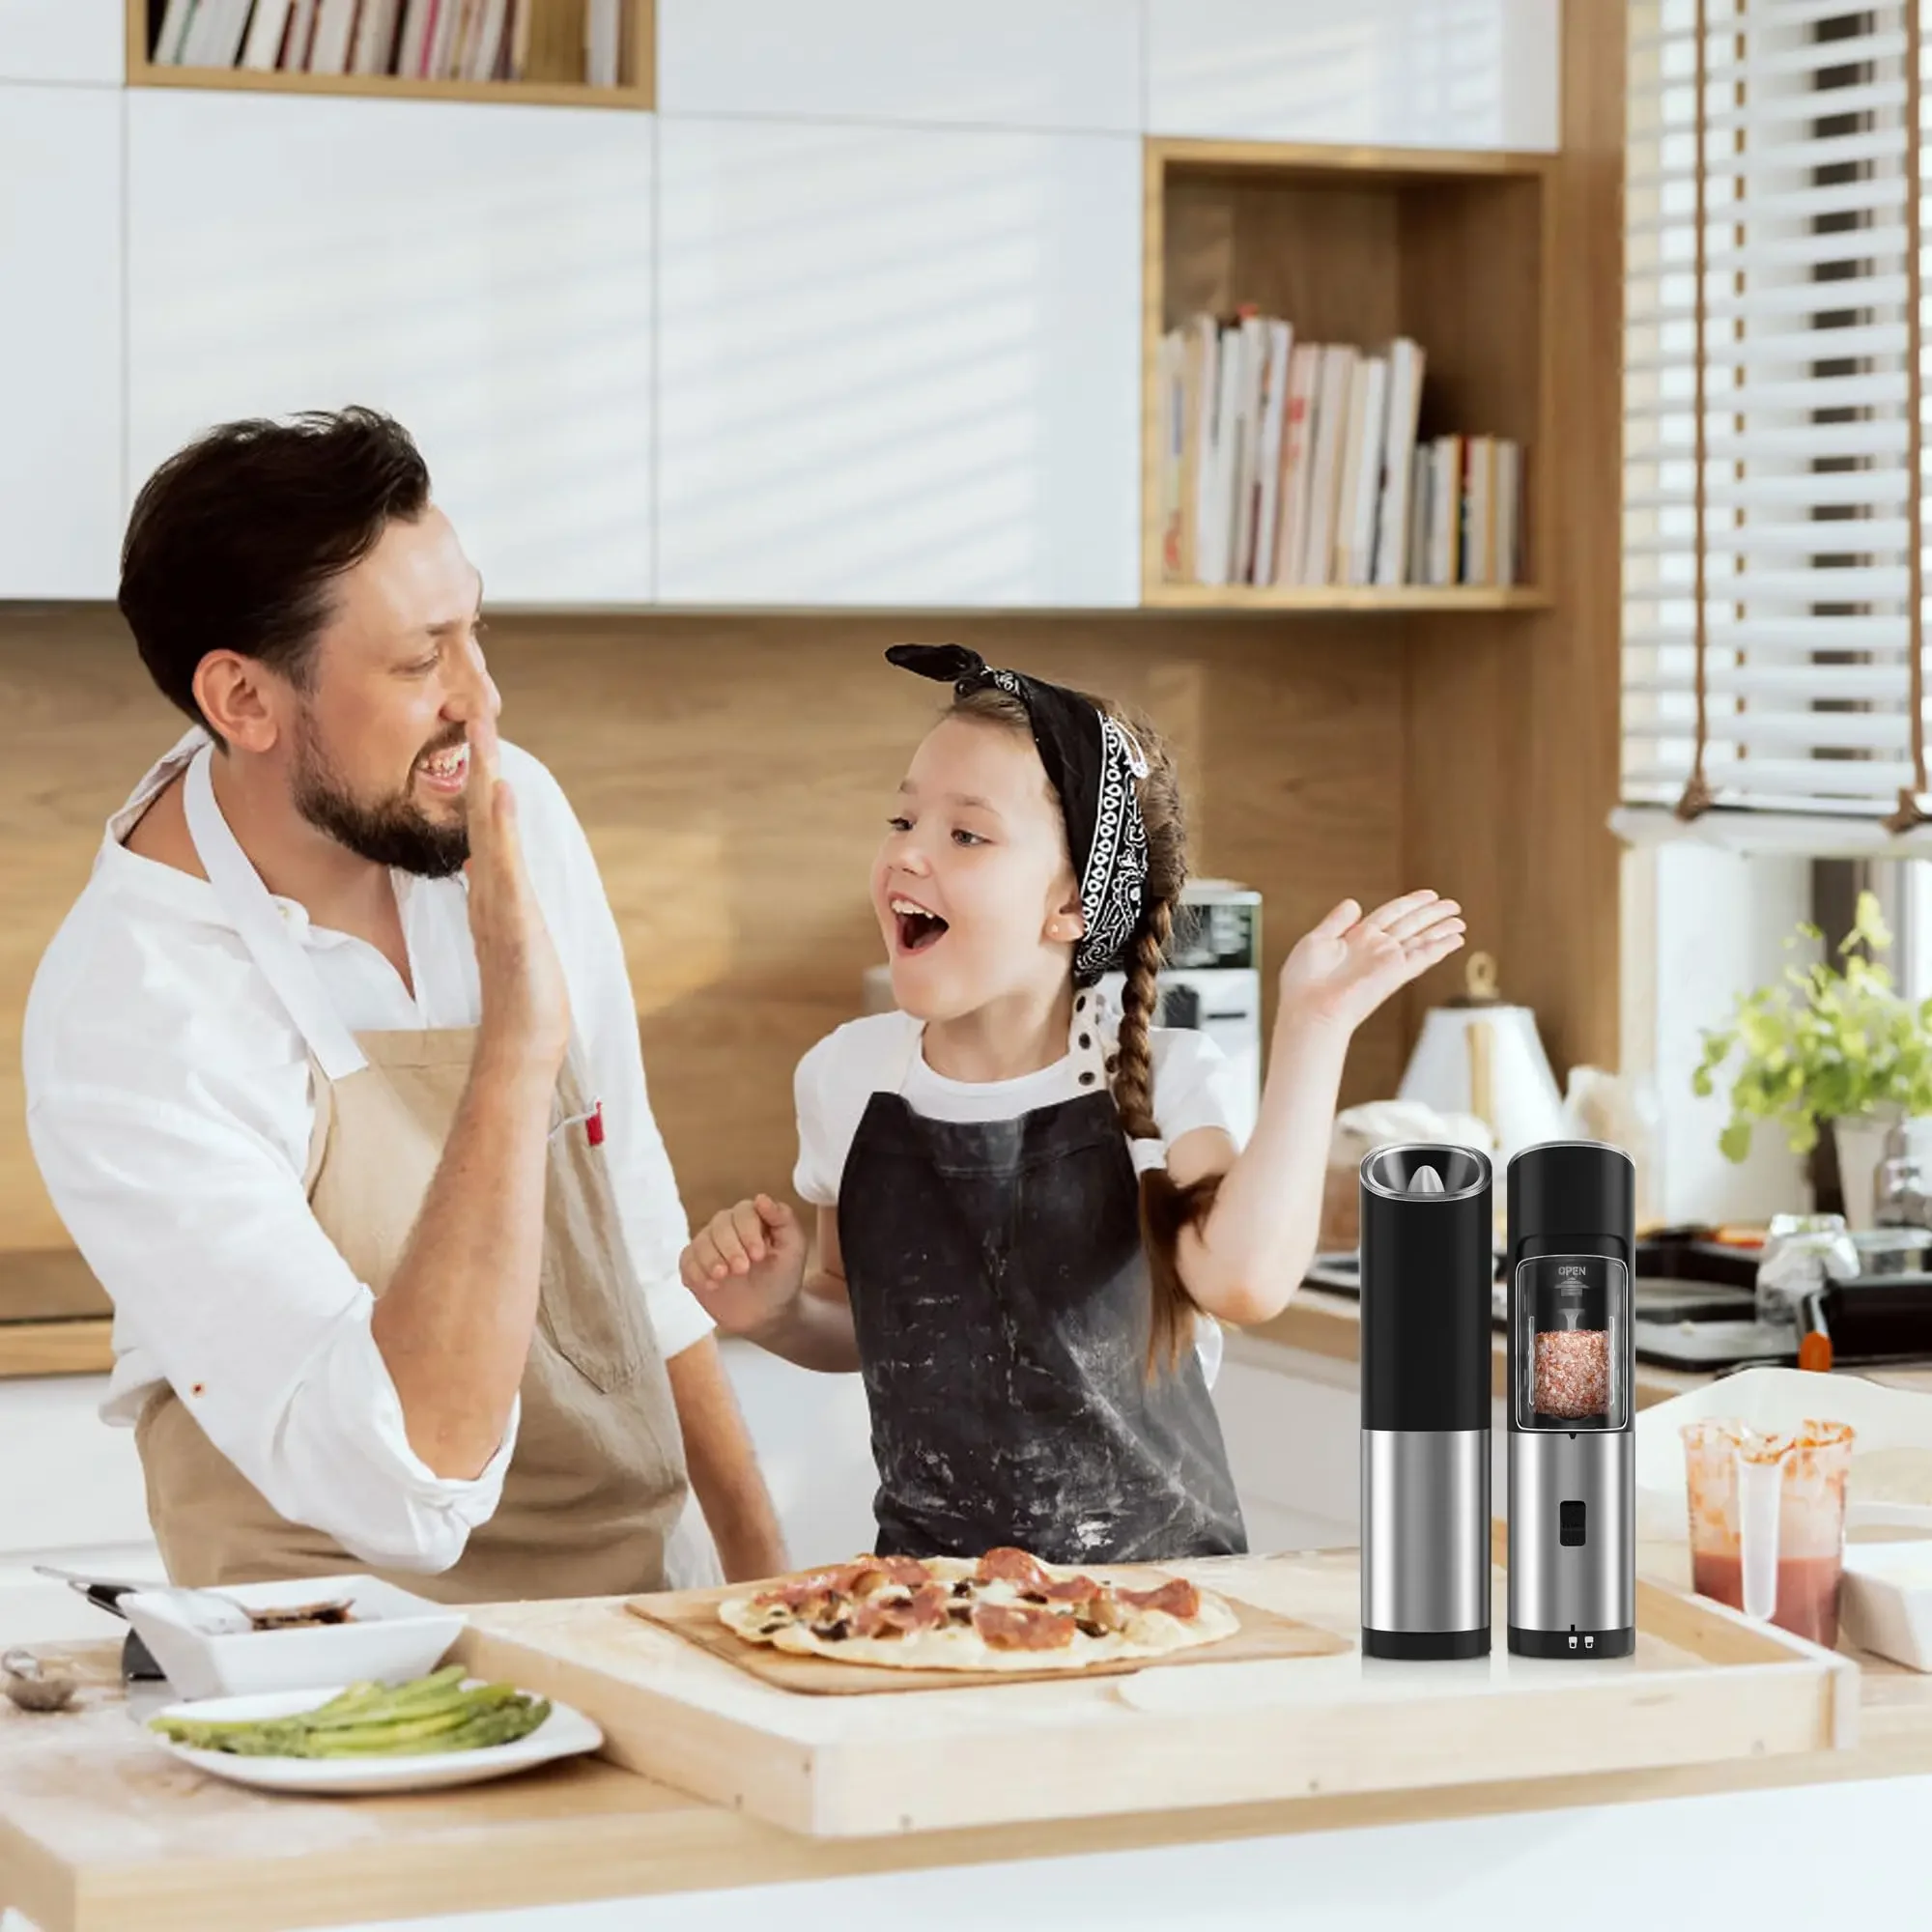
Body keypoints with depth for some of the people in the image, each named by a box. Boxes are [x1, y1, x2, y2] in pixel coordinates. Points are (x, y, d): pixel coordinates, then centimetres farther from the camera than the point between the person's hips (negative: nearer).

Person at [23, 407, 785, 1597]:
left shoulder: (520, 819, -2)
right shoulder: (129, 1019, -22)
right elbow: (413, 1493, -28)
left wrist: (757, 1561, 13)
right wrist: (518, 1039, -30)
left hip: (638, 1592, 7)